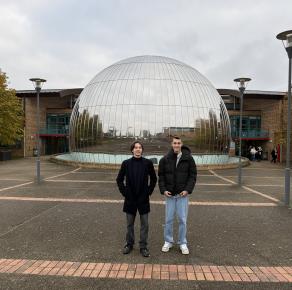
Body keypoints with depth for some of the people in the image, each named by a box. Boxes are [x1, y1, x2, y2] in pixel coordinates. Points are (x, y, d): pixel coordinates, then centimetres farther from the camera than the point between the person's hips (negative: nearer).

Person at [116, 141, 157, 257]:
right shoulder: (126, 163, -4)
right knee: (130, 224, 13)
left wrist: (149, 191, 0)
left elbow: (153, 179, 6)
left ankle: (143, 247, 20)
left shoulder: (148, 163, -5)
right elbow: (119, 179, 5)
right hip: (130, 198, 1)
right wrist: (124, 192, -1)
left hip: (143, 198, 0)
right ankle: (129, 244, 30)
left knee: (144, 224, 6)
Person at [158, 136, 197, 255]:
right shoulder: (165, 159, -1)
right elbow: (161, 176, 4)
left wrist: (188, 190, -11)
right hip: (169, 194, 1)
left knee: (182, 219, 5)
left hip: (183, 194, -1)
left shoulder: (188, 158, -3)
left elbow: (193, 175, -1)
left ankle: (183, 243, 20)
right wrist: (163, 190, -6)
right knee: (169, 219, 9)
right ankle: (168, 242, 24)